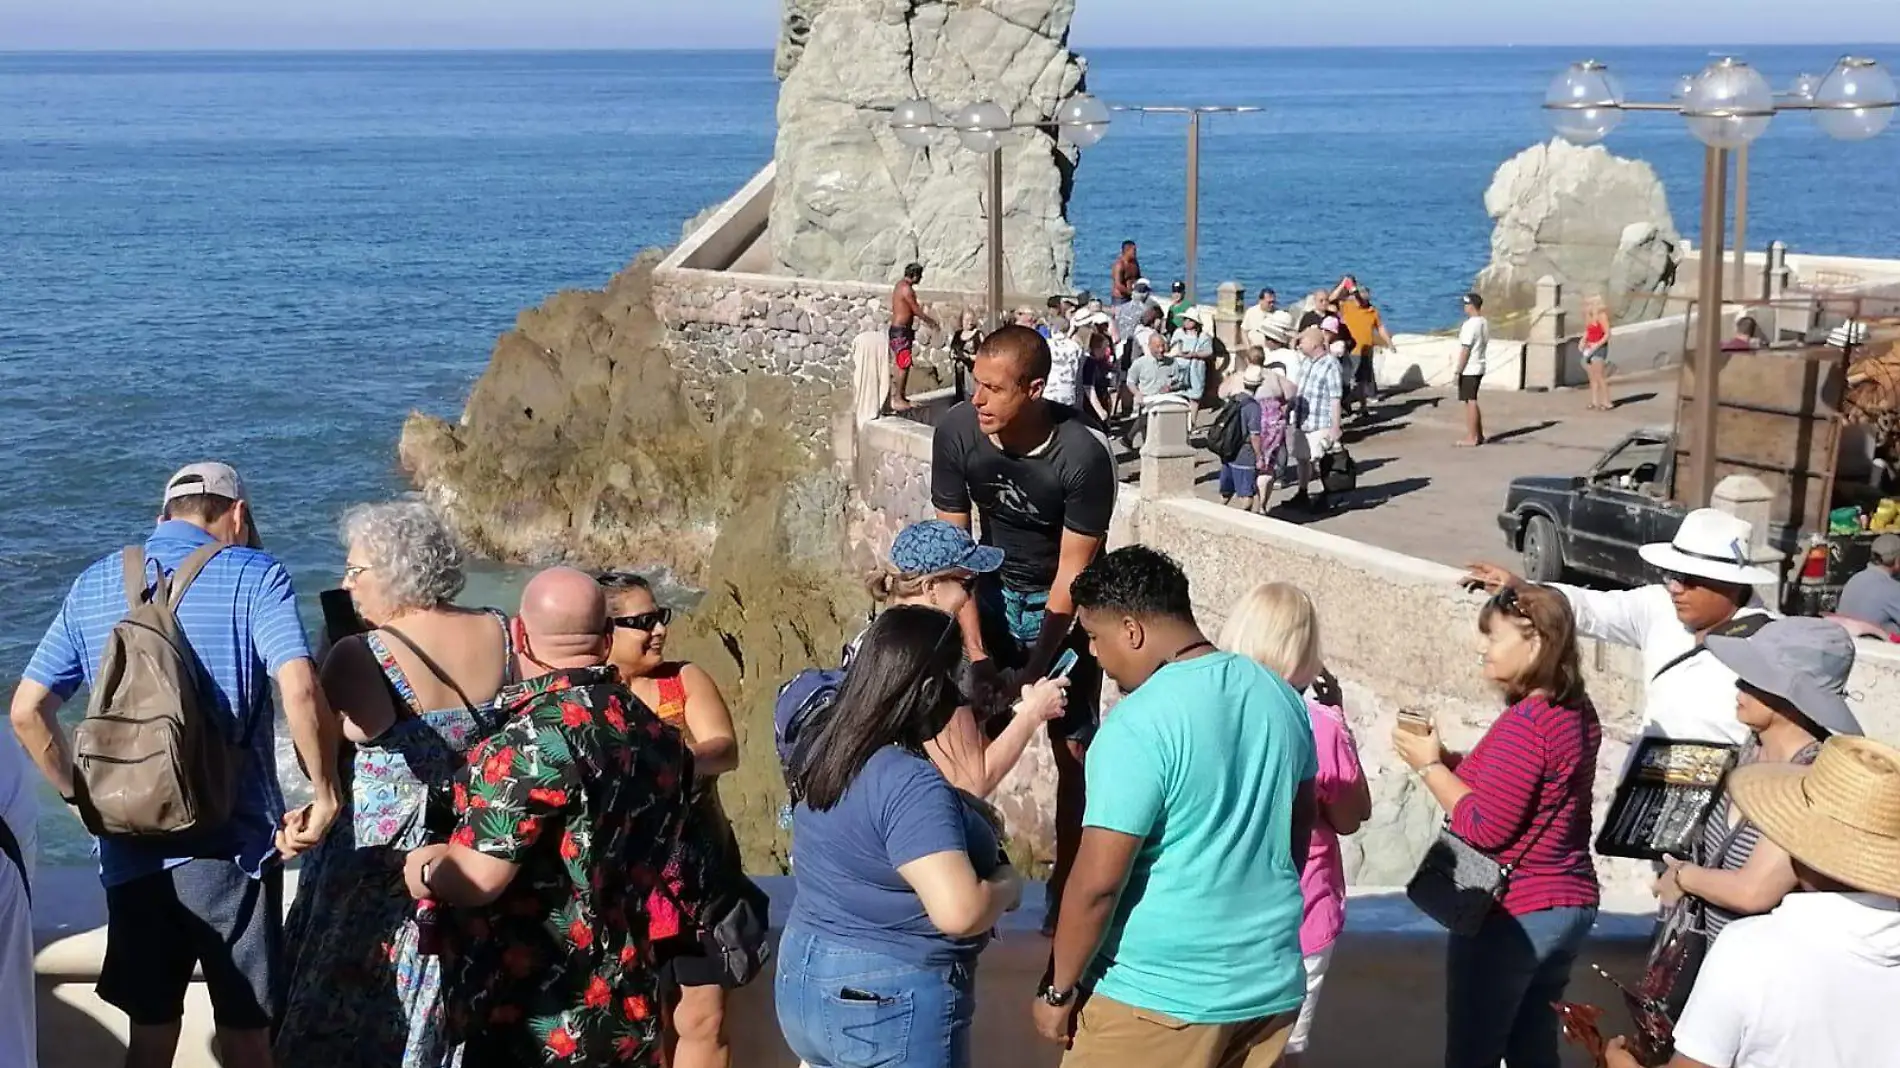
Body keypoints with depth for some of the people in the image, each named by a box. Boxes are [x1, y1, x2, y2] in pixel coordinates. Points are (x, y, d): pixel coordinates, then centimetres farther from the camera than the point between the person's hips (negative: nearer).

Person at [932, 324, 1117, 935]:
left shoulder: (1084, 457, -28)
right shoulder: (957, 433, -21)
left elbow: (1072, 574, -21)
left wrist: (1030, 674, -23)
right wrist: (975, 650, -21)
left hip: (1060, 604, -2)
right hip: (990, 591, 2)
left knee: (1074, 748, -3)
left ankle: (1068, 882, 11)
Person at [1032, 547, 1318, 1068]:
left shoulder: (1139, 725, -19)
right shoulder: (1280, 696, 4)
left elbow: (1098, 882, -19)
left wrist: (1059, 989, -7)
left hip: (1161, 993, -7)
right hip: (1271, 983, 7)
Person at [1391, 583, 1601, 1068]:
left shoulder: (1525, 720, -20)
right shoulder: (1578, 713, 8)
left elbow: (1486, 827, -21)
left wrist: (1430, 767, -10)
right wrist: (1447, 759, 4)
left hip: (1512, 913, -9)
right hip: (1567, 905, 9)